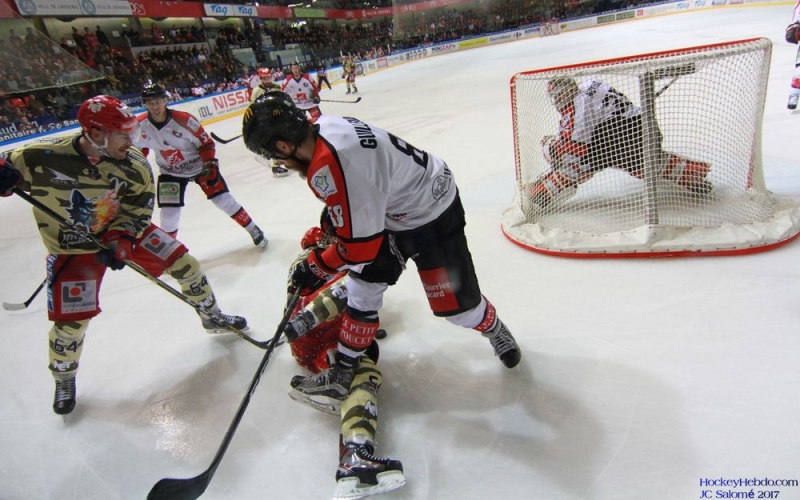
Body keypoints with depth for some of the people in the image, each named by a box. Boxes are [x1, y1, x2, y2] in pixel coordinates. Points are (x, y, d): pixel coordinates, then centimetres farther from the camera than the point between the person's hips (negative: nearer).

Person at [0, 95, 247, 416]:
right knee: (71, 319, -1)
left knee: (182, 262, -3)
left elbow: (138, 210, -10)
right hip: (72, 247, -2)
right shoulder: (42, 158, -26)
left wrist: (122, 240, -24)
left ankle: (212, 317, 23)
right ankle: (64, 379, 30)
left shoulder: (134, 166, -18)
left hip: (124, 229, 3)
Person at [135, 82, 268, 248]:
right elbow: (140, 147, 6)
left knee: (224, 200, -5)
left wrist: (210, 164, -23)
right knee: (169, 213, -3)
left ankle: (253, 229, 11)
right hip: (171, 173, 3)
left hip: (199, 165, -2)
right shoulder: (141, 126, -14)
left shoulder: (183, 119, -26)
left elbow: (206, 143, -15)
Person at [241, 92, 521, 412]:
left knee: (455, 305, 3)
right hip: (390, 212, 9)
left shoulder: (328, 167, -36)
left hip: (432, 217, -9)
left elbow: (359, 246, -28)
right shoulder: (324, 127, -8)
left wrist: (316, 266, -11)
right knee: (362, 289, 7)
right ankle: (343, 373, 18)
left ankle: (494, 329, 36)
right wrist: (326, 226, 17)